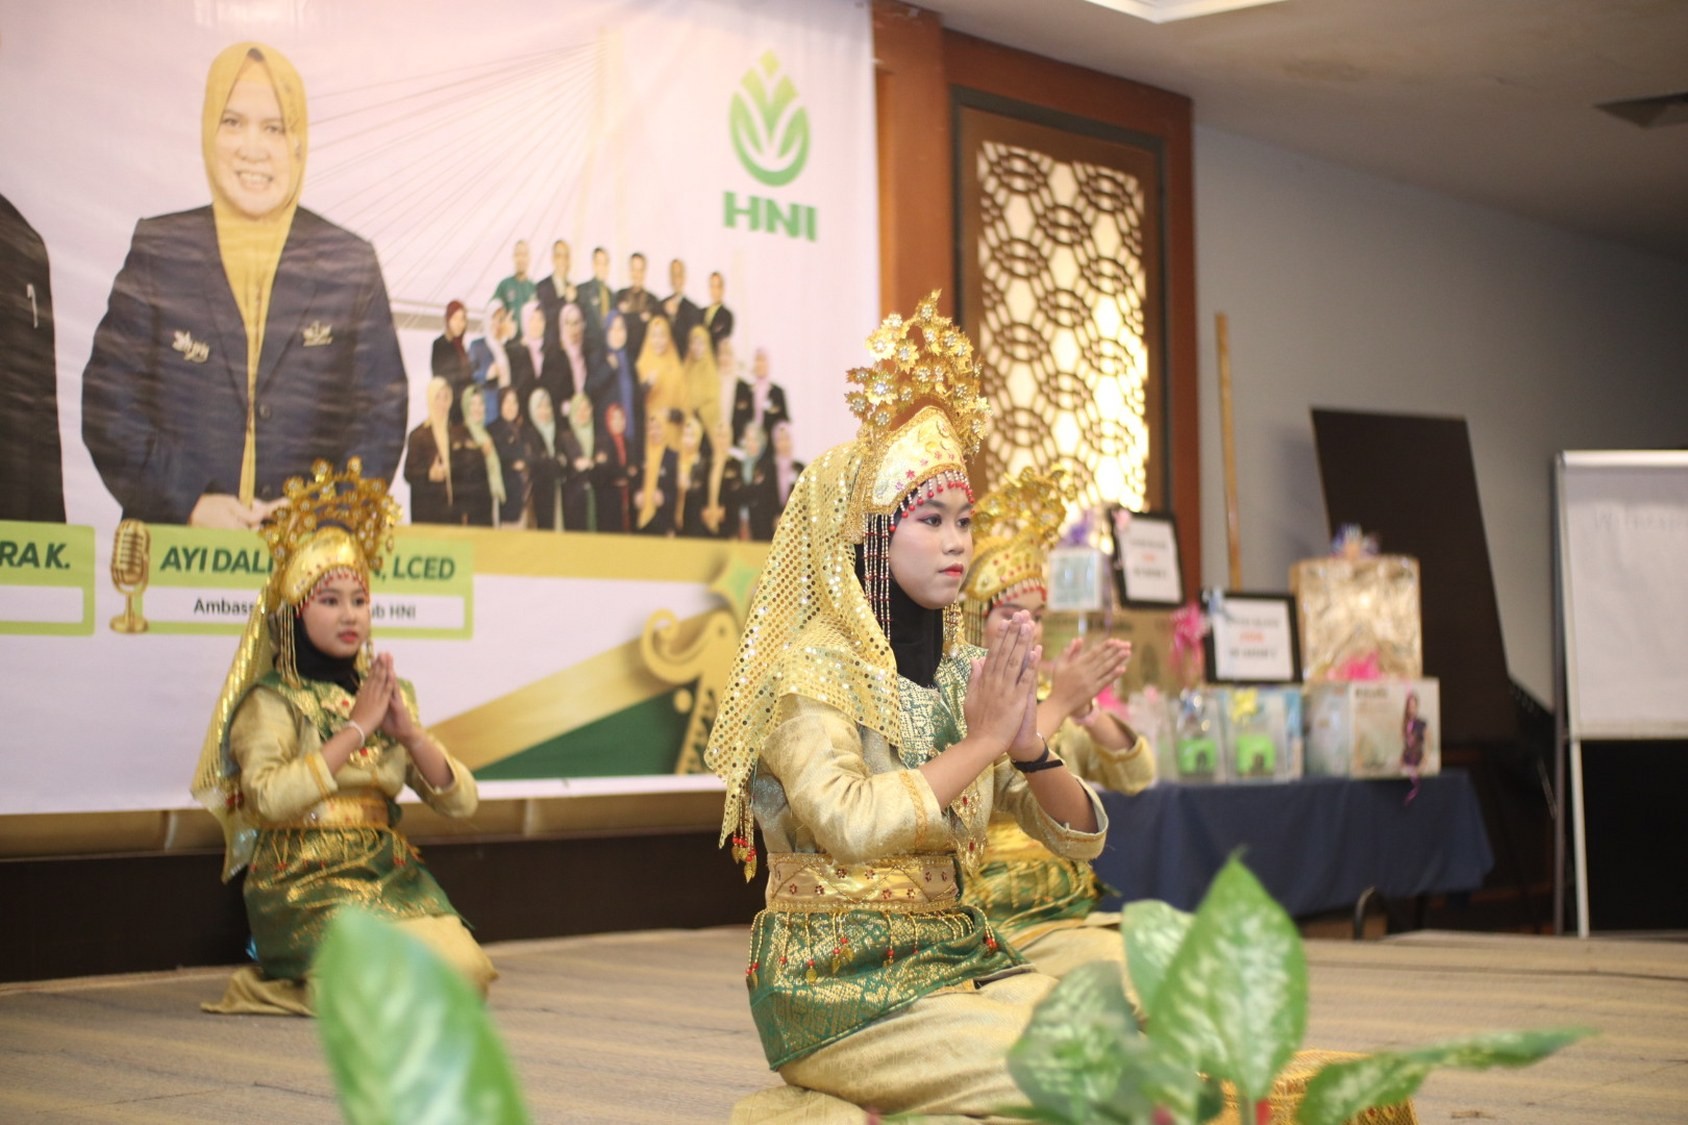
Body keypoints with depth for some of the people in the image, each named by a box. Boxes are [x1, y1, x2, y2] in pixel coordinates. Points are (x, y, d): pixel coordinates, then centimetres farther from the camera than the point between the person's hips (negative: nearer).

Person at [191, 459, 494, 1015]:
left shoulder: (389, 694, 15)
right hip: (304, 886, -5)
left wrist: (407, 730, -8)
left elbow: (461, 802, 7)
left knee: (468, 972, -19)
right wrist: (356, 728, -17)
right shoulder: (271, 700, -3)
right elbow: (270, 797, -24)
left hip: (391, 878, 6)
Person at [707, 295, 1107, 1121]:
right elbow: (850, 821, -26)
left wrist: (1027, 745, -11)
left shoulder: (963, 673, 10)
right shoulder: (808, 670, -9)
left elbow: (1079, 837, 8)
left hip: (957, 956, 6)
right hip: (839, 983, -6)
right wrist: (979, 743, -15)